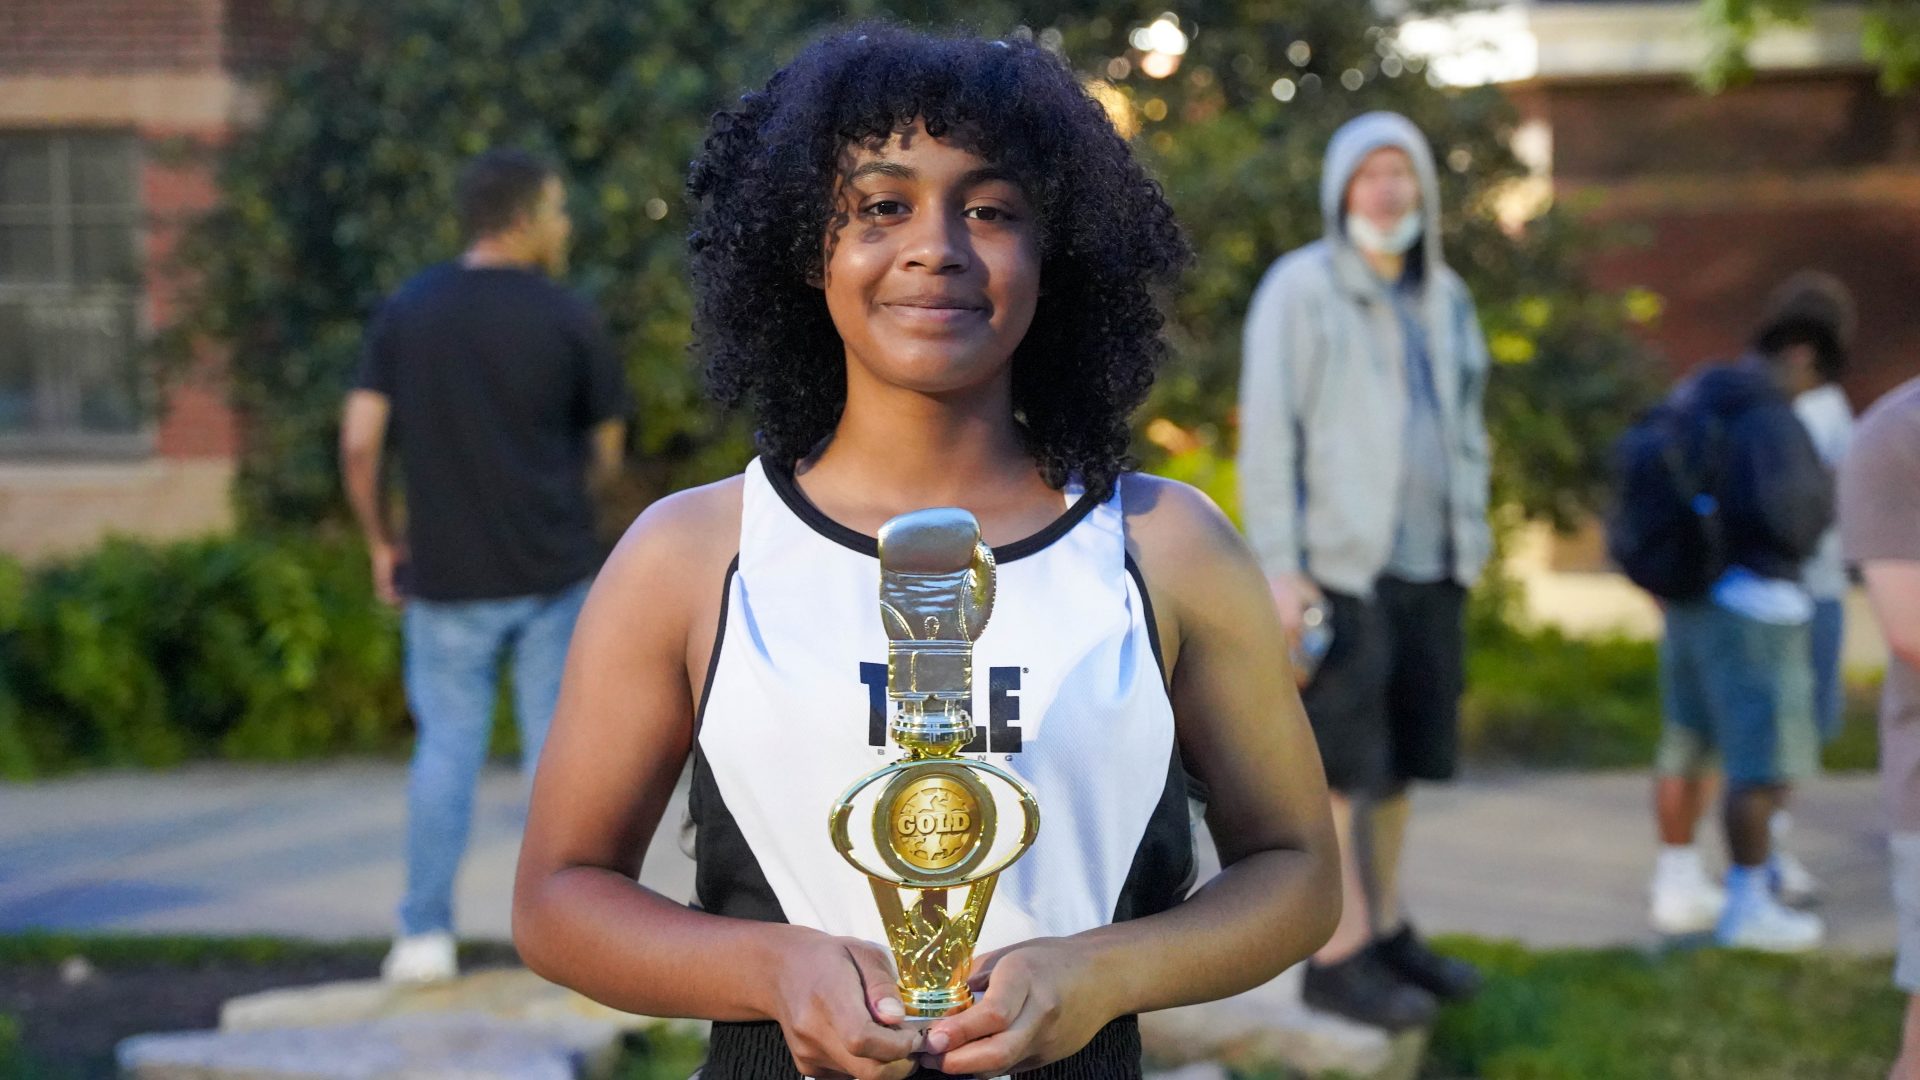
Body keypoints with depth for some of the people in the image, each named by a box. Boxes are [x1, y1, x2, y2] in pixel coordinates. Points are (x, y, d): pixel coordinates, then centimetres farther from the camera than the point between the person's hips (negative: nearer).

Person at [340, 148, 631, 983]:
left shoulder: (405, 313, 0)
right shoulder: (566, 319, -5)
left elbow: (358, 444, -5)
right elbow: (606, 451, 3)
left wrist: (380, 543, 7)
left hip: (445, 576, 2)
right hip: (553, 570, -2)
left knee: (447, 747, 10)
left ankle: (426, 934, 8)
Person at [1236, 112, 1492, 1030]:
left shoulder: (1444, 298, 15)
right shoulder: (1299, 290, -5)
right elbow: (1266, 431, -9)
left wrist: (1471, 542, 13)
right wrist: (1278, 566, -14)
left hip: (1428, 568, 6)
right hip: (1339, 569, -6)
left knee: (1399, 760, 12)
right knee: (1341, 764, -5)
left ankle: (1385, 930, 22)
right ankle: (1339, 957, -1)